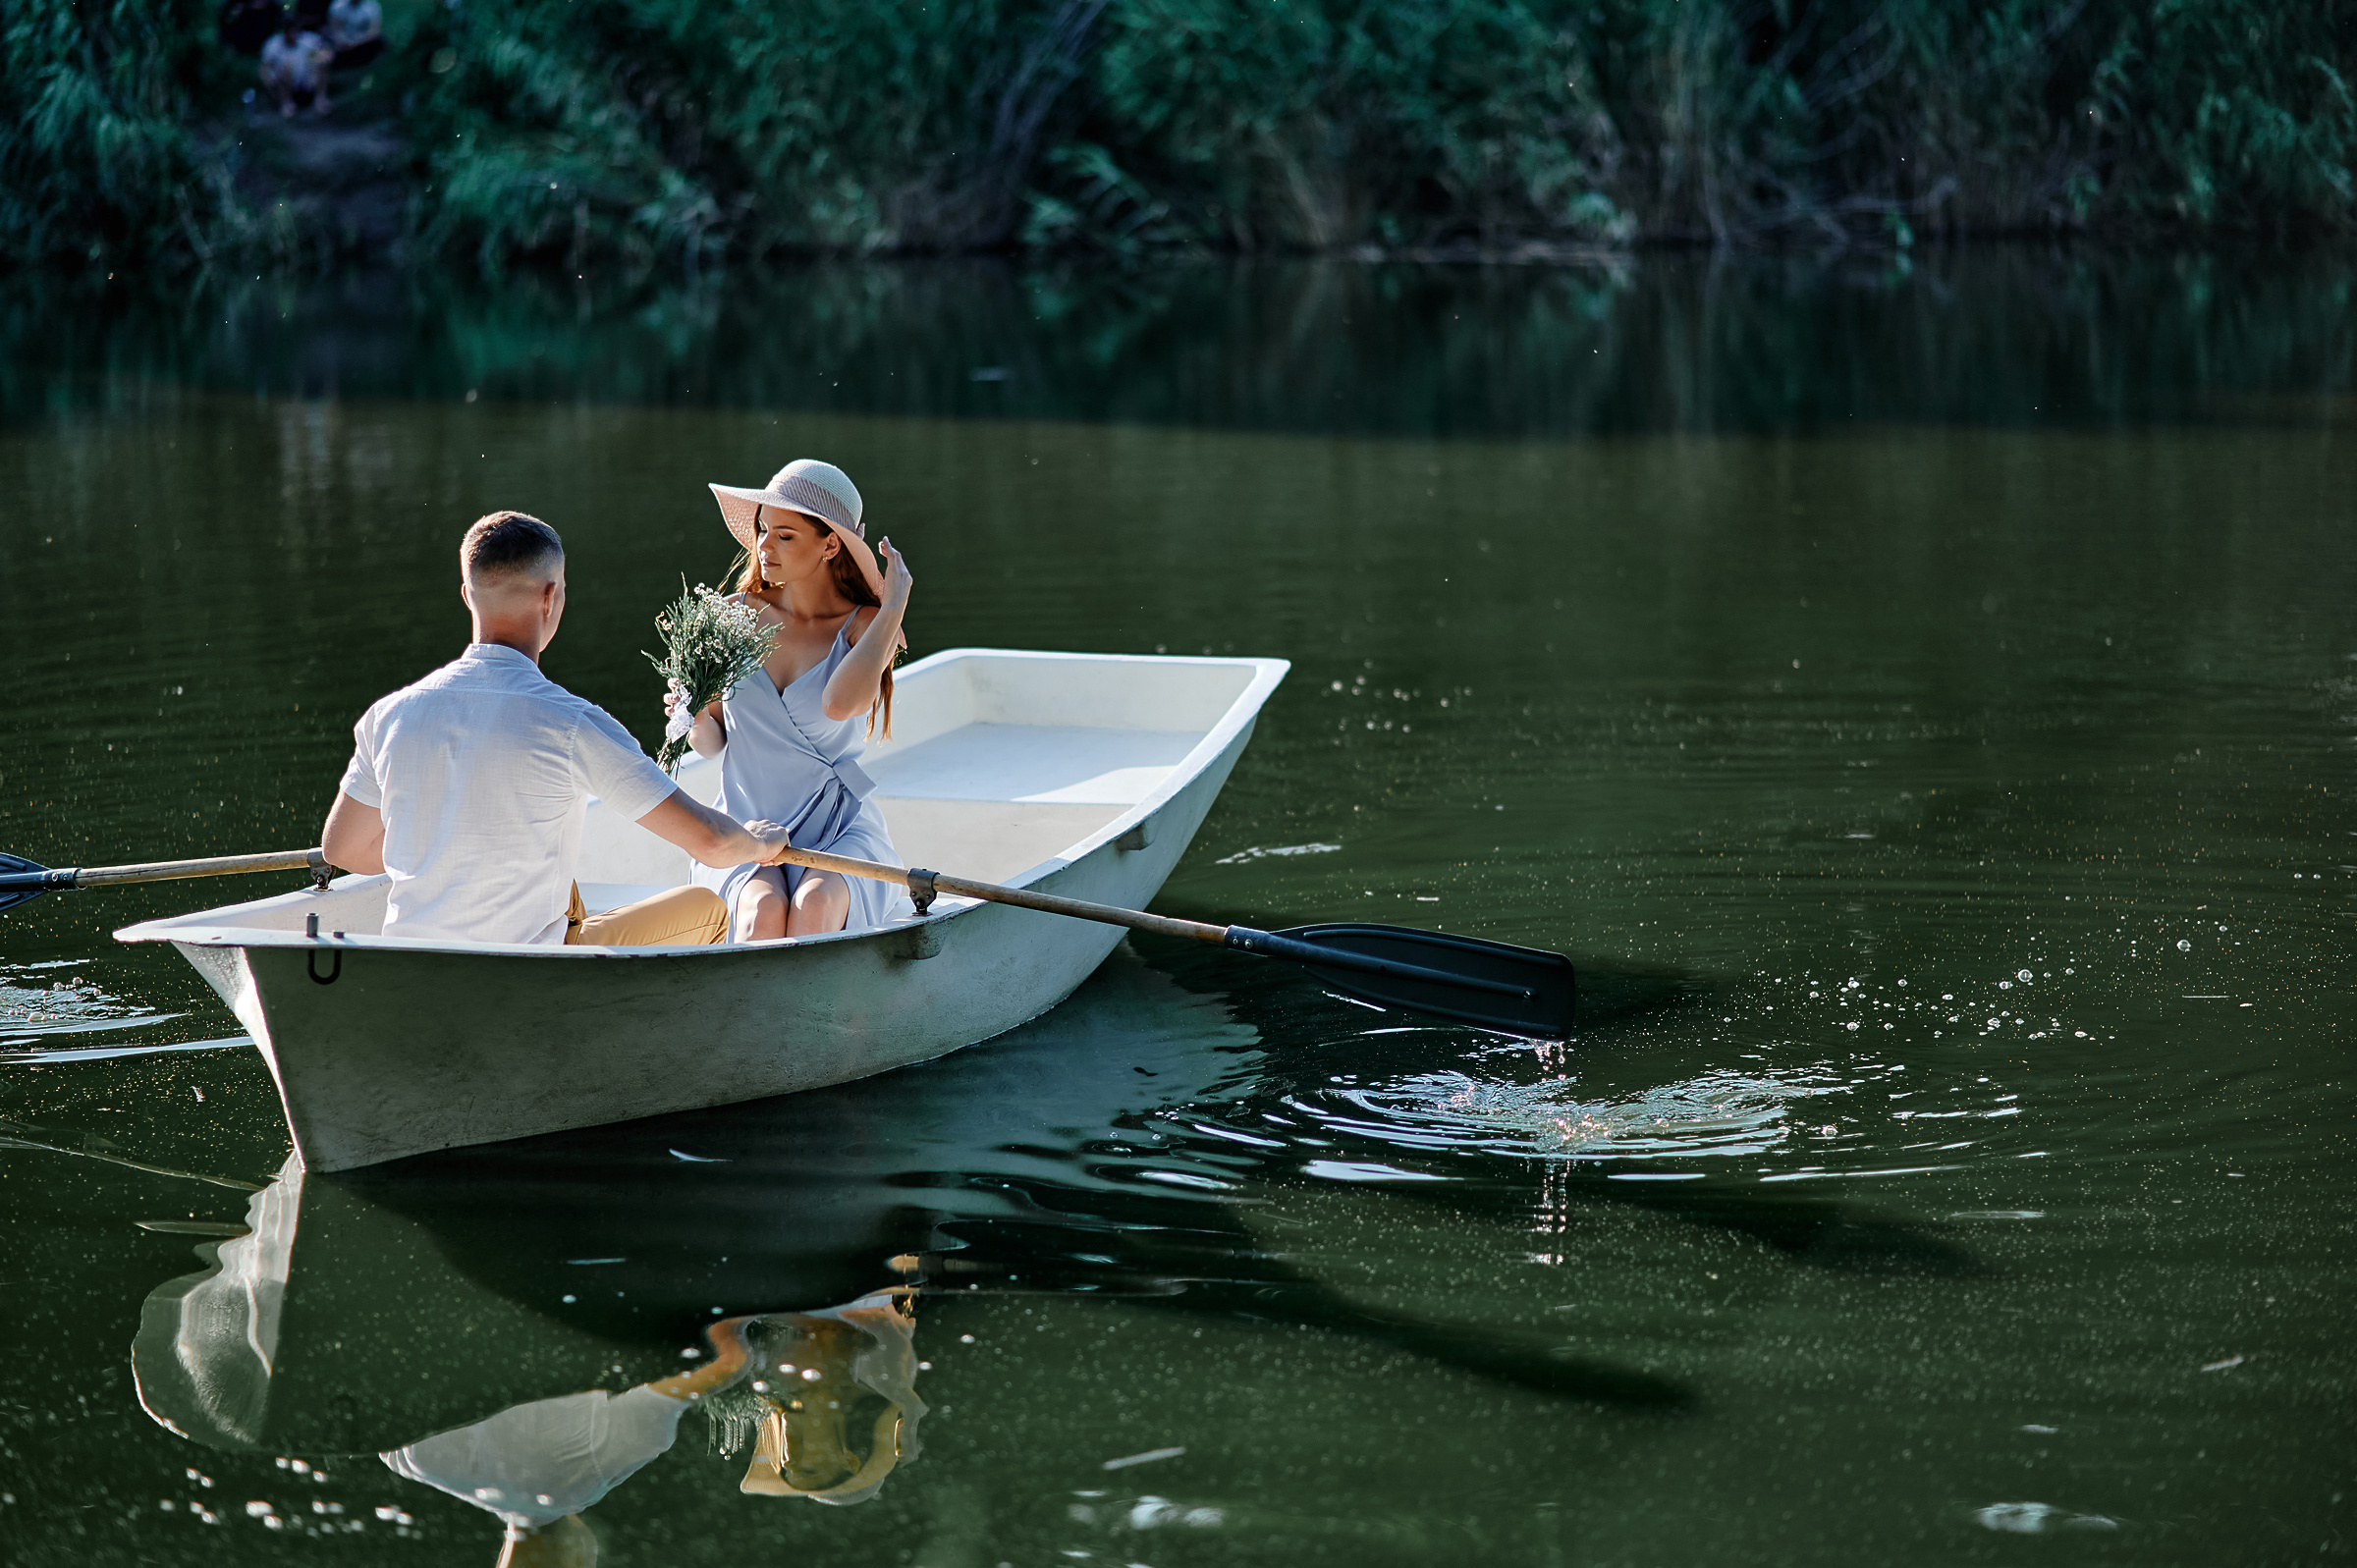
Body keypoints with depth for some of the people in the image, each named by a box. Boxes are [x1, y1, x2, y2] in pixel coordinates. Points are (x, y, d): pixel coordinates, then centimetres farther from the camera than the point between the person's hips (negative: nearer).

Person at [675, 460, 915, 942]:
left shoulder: (866, 626, -2)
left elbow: (839, 703, -25)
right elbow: (713, 742, 13)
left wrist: (894, 606, -14)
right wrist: (697, 719, -11)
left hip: (841, 831, -2)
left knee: (813, 907, -35)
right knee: (763, 914, -32)